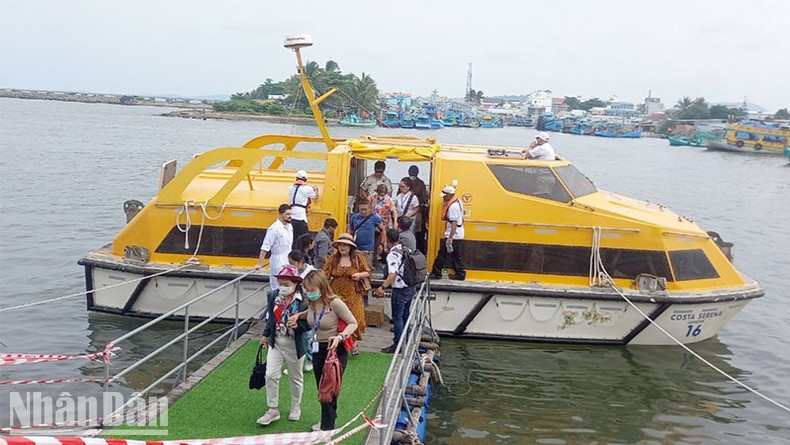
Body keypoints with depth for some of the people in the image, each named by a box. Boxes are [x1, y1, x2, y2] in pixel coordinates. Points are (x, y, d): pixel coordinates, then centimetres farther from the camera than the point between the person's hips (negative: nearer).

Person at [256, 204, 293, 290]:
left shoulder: (289, 226, 6)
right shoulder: (274, 228, -16)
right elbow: (265, 247, -17)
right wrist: (259, 264, -18)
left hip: (289, 262, 7)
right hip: (278, 263, -7)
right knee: (278, 288, -2)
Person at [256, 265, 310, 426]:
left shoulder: (303, 301, -20)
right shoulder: (274, 296, -5)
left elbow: (310, 324, -13)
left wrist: (298, 325, -32)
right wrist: (265, 335, 17)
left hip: (295, 345, -3)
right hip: (275, 342, 4)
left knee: (296, 377, 15)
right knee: (271, 375, -1)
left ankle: (296, 407, 37)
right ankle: (273, 410, 15)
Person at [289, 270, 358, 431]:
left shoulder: (335, 303, -22)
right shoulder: (312, 302, -2)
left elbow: (353, 323, -14)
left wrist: (340, 337, -31)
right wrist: (299, 315, 3)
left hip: (335, 350, -7)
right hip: (317, 349, 7)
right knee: (321, 389, 20)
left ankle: (327, 428, 11)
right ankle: (327, 420, 40)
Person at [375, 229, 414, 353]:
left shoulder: (392, 255, -18)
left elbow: (393, 274, -31)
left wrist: (383, 287, -37)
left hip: (400, 290, -8)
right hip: (410, 289, 8)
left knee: (397, 318, 2)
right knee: (405, 316, 20)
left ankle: (398, 344, 7)